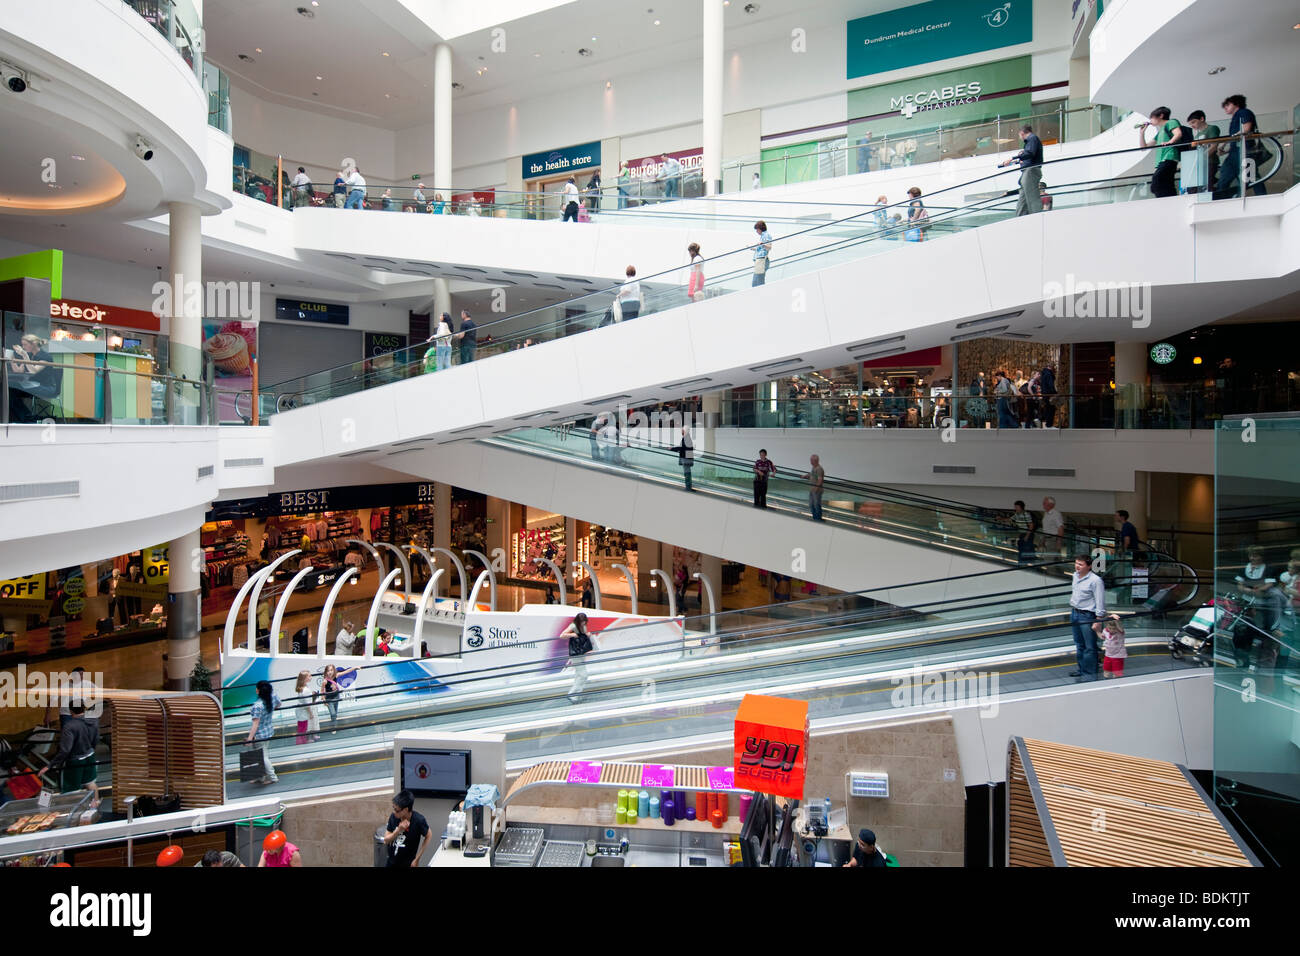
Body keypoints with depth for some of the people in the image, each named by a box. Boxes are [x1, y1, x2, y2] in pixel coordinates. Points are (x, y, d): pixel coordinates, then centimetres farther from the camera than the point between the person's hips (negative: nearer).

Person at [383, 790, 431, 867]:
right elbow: (386, 841, -8)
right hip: (391, 862, 4)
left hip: (407, 864, -4)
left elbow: (428, 836, -8)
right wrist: (398, 830, -26)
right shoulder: (393, 817, -15)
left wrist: (417, 859, -8)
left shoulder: (418, 820, -24)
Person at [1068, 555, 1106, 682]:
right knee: (1079, 645, 20)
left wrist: (1098, 620, -18)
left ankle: (1090, 674, 7)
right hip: (1074, 613, 8)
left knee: (1090, 647, -1)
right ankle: (1081, 669, 33)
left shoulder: (1095, 580, -18)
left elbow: (1100, 602, -17)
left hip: (1087, 616, -8)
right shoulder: (1075, 576, 7)